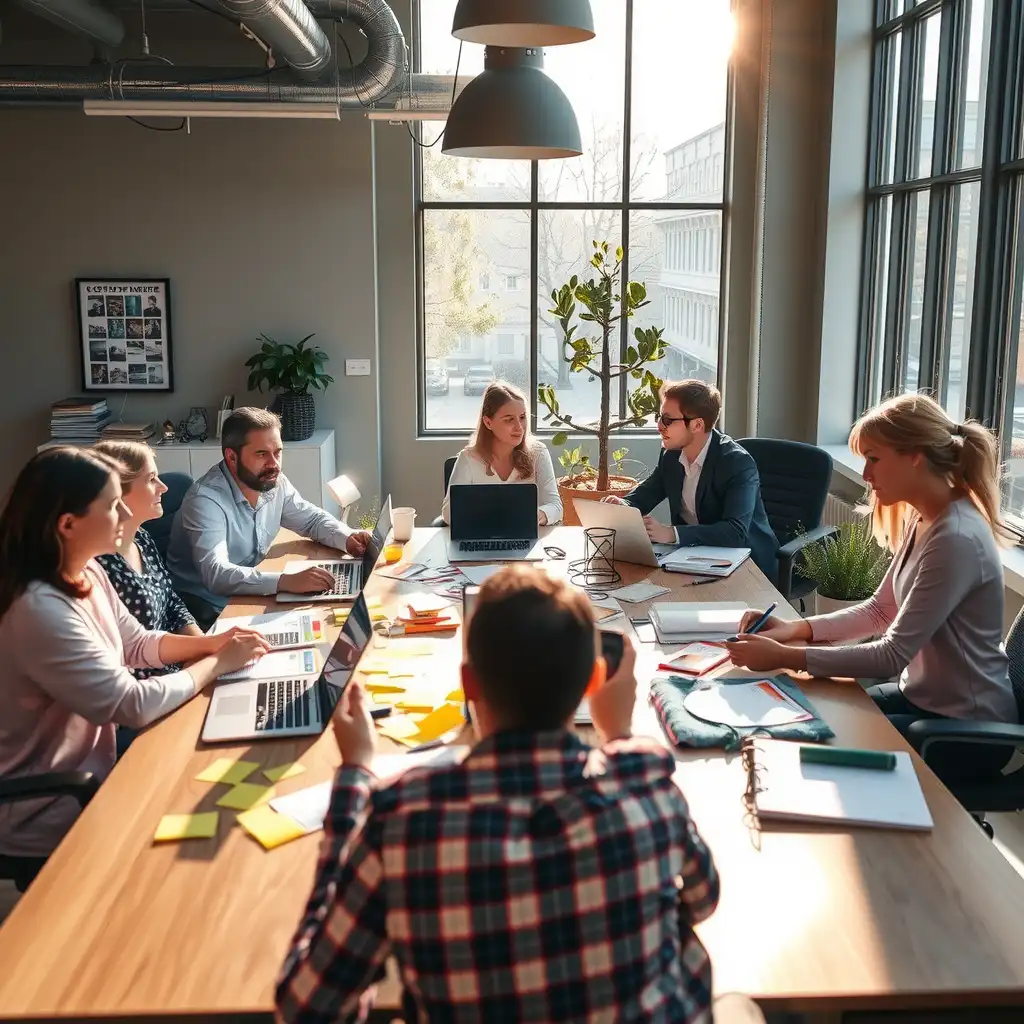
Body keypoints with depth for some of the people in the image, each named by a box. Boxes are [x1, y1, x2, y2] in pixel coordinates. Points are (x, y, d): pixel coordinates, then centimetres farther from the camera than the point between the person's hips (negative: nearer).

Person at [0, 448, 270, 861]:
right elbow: (133, 704, -29)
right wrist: (218, 663, -16)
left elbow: (136, 644, 14)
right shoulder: (40, 610, -31)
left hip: (88, 769, 8)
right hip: (44, 810, -8)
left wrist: (209, 643, -3)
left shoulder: (87, 575, -1)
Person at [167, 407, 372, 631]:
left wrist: (347, 538, -9)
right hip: (208, 612, -7)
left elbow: (312, 519, 12)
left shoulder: (274, 483, -4)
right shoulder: (206, 500, -26)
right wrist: (286, 581, -48)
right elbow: (216, 574, -37)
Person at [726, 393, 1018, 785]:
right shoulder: (923, 520, 2)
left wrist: (785, 657, -25)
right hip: (921, 696, 8)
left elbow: (893, 655, -27)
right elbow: (880, 610, 9)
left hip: (965, 730, -8)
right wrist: (795, 628, -5)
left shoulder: (956, 540, -28)